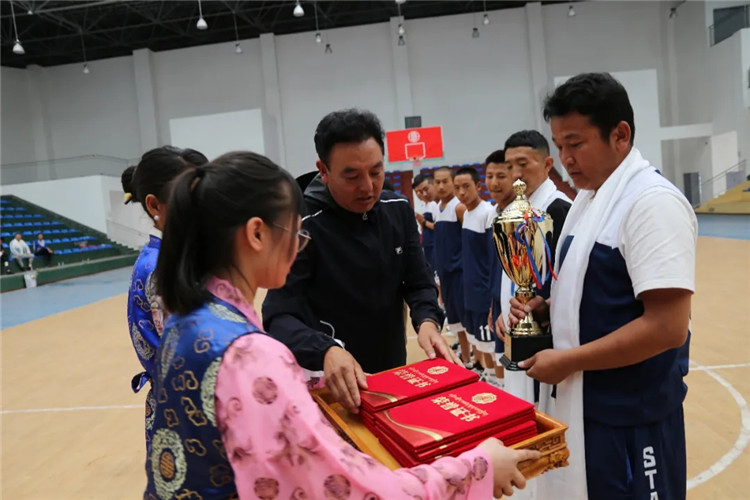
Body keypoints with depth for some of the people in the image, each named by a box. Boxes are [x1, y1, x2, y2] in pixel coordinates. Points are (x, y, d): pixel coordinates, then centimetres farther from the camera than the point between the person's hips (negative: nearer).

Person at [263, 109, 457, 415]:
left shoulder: (399, 210, -3)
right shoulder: (301, 227, -21)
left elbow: (418, 283, 0)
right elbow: (280, 317, -25)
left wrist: (427, 321, -21)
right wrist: (327, 351, -44)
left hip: (395, 373, 6)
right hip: (333, 386, -5)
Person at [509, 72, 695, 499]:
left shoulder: (652, 200, -20)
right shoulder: (588, 198, 8)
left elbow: (668, 327, -26)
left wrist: (567, 361, -19)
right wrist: (548, 307, -1)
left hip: (632, 417, -8)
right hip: (584, 403, 8)